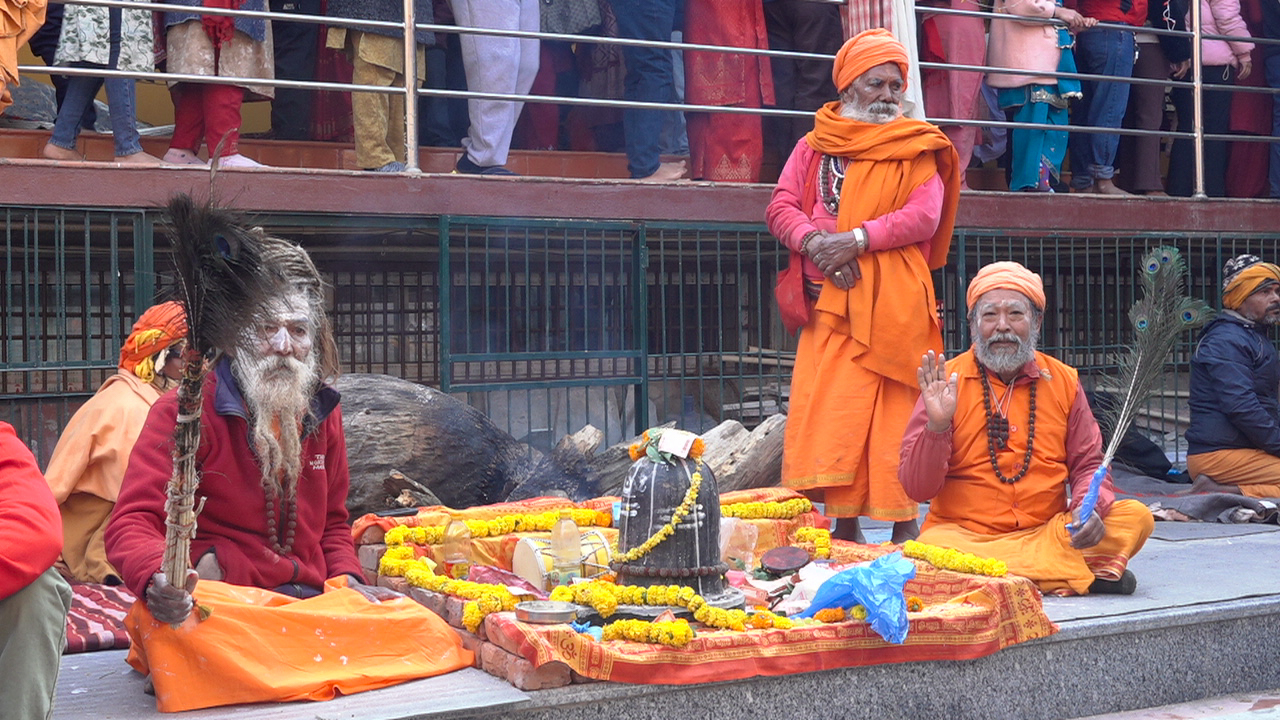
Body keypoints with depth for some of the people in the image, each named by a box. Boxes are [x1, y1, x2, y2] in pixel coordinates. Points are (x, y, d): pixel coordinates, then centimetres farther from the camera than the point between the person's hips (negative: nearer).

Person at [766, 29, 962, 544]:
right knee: (829, 411, -1)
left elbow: (924, 216, -6)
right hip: (828, 302, 3)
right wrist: (814, 241, -14)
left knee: (895, 409, -6)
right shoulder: (813, 146, 15)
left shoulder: (916, 149, 8)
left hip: (894, 300, -2)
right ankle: (845, 527, 7)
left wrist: (855, 240, -15)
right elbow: (781, 207, 5)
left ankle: (904, 525, 0)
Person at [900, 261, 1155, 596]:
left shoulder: (1062, 380, 8)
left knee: (1136, 517, -16)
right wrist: (937, 426, -23)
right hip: (964, 533, -3)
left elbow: (1088, 464, 12)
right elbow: (917, 489, -6)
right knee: (933, 547, -35)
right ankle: (1087, 574, -27)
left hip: (1049, 531, 3)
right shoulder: (946, 381, -3)